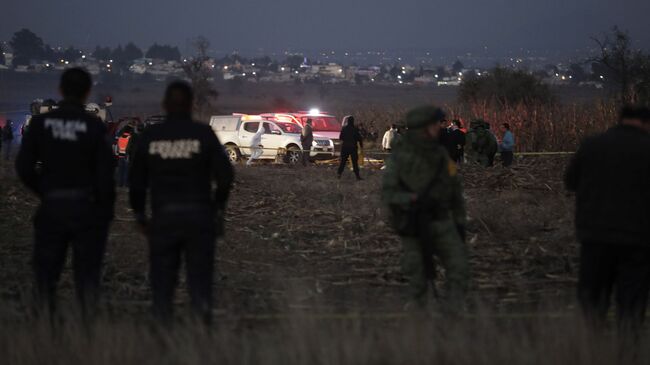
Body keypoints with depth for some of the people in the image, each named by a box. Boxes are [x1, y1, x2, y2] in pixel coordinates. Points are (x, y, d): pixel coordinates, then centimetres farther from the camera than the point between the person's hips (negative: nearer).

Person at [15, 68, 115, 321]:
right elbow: (105, 174, -9)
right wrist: (106, 208, 5)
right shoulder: (94, 127, -9)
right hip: (88, 209, -1)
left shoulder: (40, 123, -3)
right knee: (87, 273, 9)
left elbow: (24, 167, -3)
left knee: (46, 272, 11)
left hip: (52, 207, 1)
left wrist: (44, 192, 11)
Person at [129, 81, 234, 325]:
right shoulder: (203, 133, -4)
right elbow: (224, 175, -5)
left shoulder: (150, 136, -1)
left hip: (163, 216, 1)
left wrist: (139, 215, 13)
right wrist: (218, 208, 9)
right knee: (200, 278, 5)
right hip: (199, 215, 0)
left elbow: (137, 181, 2)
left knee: (162, 280, 8)